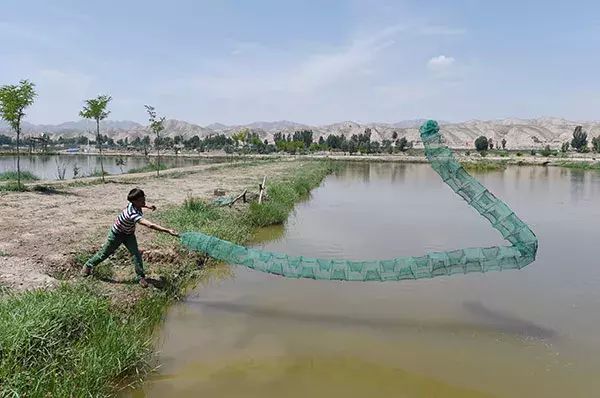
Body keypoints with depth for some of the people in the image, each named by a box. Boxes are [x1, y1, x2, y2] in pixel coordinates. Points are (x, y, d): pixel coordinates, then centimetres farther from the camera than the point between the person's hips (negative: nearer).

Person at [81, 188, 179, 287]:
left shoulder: (134, 204, -21)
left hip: (129, 234, 6)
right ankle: (88, 265, 39)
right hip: (117, 234, -6)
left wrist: (148, 207, 9)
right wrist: (168, 230, -64)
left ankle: (141, 277, 4)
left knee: (136, 254, -6)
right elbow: (150, 225, -58)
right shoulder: (133, 214, -46)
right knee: (105, 253, 14)